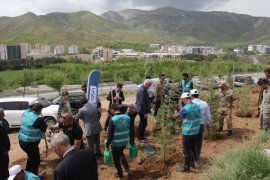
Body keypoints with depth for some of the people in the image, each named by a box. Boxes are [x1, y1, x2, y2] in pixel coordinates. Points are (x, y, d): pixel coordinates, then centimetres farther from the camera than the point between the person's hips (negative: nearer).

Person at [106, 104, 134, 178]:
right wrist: (132, 140, 16)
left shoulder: (113, 120, -21)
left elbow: (110, 134, -17)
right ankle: (127, 167, 30)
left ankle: (120, 174, 31)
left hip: (116, 143, -5)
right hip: (125, 141, 5)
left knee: (116, 159, 16)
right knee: (120, 153, 33)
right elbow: (131, 130, 3)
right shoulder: (127, 117, -5)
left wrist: (107, 144, -5)